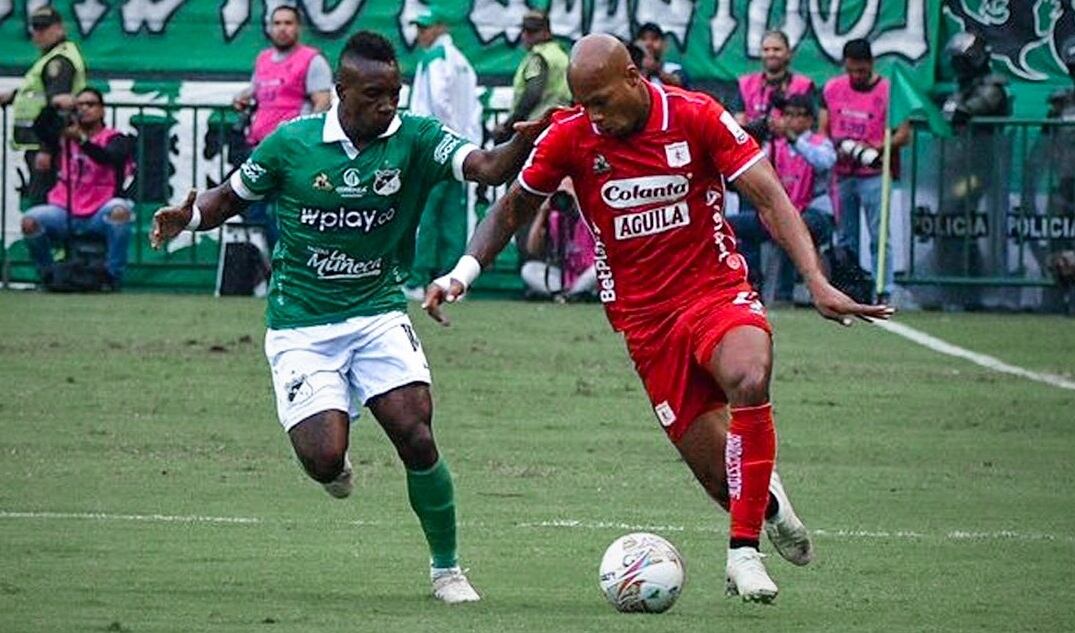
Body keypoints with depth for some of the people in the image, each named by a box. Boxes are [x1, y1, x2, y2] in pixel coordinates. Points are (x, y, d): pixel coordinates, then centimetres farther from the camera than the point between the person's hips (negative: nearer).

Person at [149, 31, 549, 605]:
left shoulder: (416, 139, -7)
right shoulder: (291, 143, -7)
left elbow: (487, 168, -22)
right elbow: (230, 196, 8)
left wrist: (523, 143, -43)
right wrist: (188, 217, -12)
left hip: (378, 316, 1)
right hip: (301, 328, -1)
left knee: (416, 438, -15)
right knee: (324, 460, -17)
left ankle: (446, 568, 5)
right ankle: (335, 460, 24)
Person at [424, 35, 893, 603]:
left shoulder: (695, 117, -10)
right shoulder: (569, 137, -4)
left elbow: (771, 199, -10)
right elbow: (513, 209, 11)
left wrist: (816, 282, -22)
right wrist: (464, 271, -4)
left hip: (717, 290, -1)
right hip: (643, 317, 2)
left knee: (749, 380, -35)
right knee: (714, 469, -7)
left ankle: (744, 548, -24)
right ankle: (766, 502, 31)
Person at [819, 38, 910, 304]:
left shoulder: (888, 91, -5)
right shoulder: (832, 88, 8)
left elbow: (903, 135, -6)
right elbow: (822, 129, 15)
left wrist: (874, 148, -19)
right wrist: (831, 148, -5)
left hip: (874, 175, -4)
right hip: (842, 174, 4)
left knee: (879, 237, -8)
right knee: (844, 238, 9)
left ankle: (884, 293, -10)